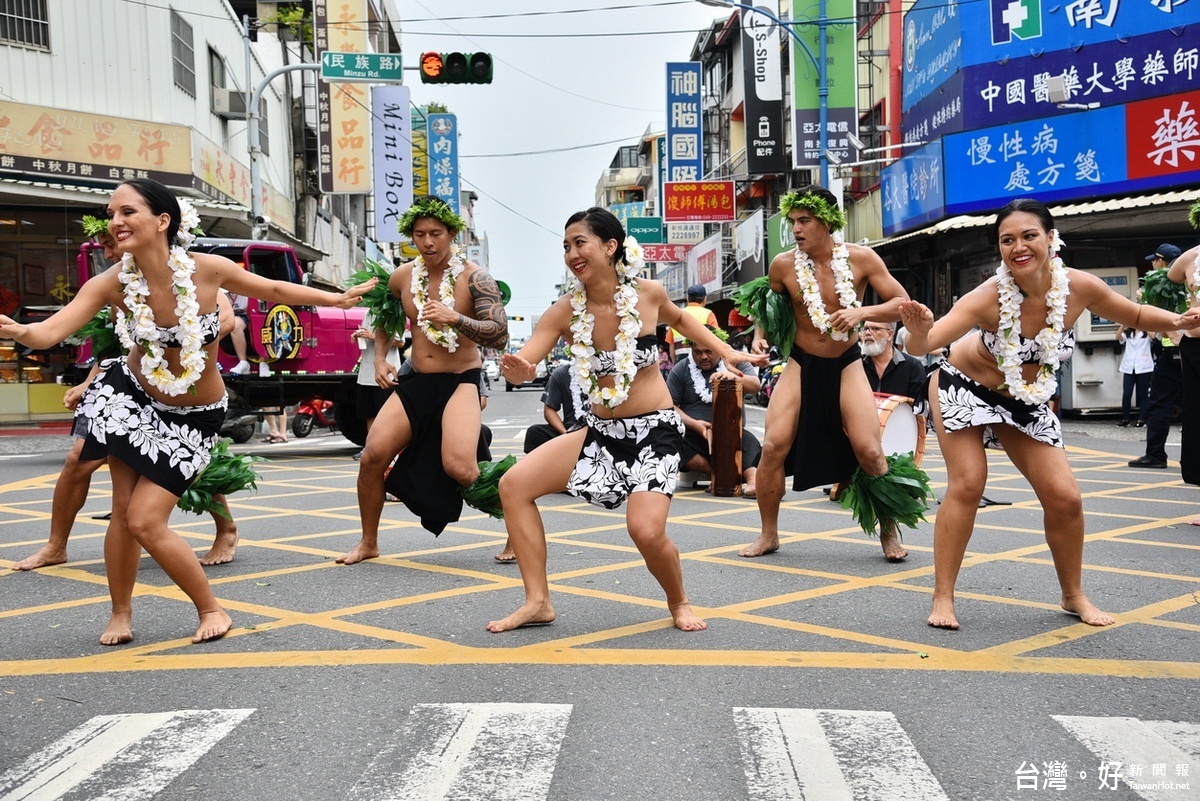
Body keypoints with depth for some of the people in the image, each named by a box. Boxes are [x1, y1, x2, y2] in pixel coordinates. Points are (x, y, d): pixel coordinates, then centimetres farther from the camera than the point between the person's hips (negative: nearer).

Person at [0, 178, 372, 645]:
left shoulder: (207, 269, -21)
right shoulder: (110, 284, -18)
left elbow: (275, 290, -4)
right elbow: (50, 331, -29)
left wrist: (337, 298, 6)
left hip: (195, 415, -2)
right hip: (135, 396, 3)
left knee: (146, 521, -8)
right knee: (123, 510, 1)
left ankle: (211, 608, 12)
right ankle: (121, 614, 24)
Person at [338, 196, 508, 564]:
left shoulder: (473, 278, -9)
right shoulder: (402, 277, 6)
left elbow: (500, 334, -19)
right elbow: (383, 318, 26)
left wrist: (455, 318, -31)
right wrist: (380, 359, 12)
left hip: (461, 381, -5)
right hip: (415, 382, 5)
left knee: (458, 467, -25)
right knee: (373, 455, -7)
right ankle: (368, 543, 15)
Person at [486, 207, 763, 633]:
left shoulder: (647, 293, -9)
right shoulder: (566, 311, -8)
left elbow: (679, 318, 15)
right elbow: (523, 362, -17)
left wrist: (726, 350, 9)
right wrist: (518, 370, -40)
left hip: (655, 430, -3)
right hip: (600, 430, 4)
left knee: (646, 531, -22)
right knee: (514, 485, -8)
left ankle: (679, 602, 12)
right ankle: (538, 601, 2)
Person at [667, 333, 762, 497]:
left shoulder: (734, 362, 9)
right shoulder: (680, 370, 6)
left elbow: (755, 386, -5)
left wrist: (734, 377, -26)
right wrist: (693, 424, -15)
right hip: (693, 434, 0)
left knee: (749, 441, -32)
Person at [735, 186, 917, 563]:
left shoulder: (861, 258, -12)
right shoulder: (783, 265, -8)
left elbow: (903, 303, -9)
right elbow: (768, 306, 11)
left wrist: (861, 312, -25)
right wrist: (759, 335, -8)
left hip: (846, 365, -1)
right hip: (801, 364, 1)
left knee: (870, 451, -10)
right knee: (774, 446, -11)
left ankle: (889, 531, 15)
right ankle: (768, 534, 7)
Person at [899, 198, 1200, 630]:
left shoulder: (1080, 287, -20)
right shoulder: (988, 298, -32)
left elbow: (1136, 315, 0)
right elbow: (922, 346, -40)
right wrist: (919, 332, -63)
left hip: (1027, 401, 4)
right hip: (964, 387, -4)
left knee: (1065, 497, -1)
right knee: (967, 485, -15)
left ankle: (1074, 595, 21)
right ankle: (942, 598, -5)